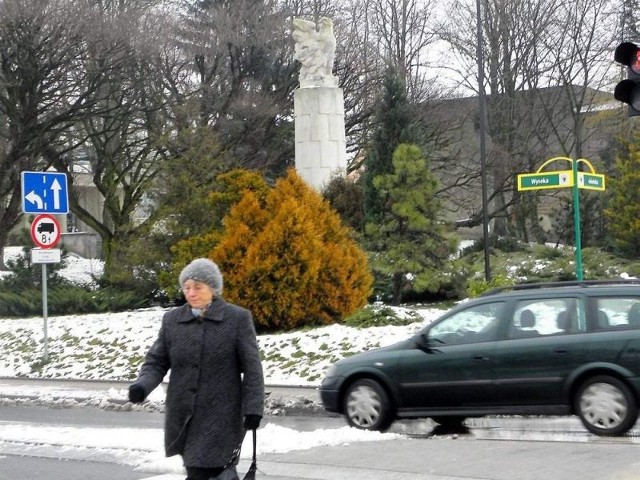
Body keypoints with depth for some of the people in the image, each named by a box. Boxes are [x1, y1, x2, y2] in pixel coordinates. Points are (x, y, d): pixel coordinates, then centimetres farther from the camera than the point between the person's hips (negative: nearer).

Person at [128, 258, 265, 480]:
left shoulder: (237, 318, -4)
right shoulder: (172, 320, 7)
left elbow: (251, 368, -4)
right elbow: (156, 361, 8)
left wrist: (253, 408, -10)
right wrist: (142, 386, -12)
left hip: (220, 419, -4)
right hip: (183, 419, 4)